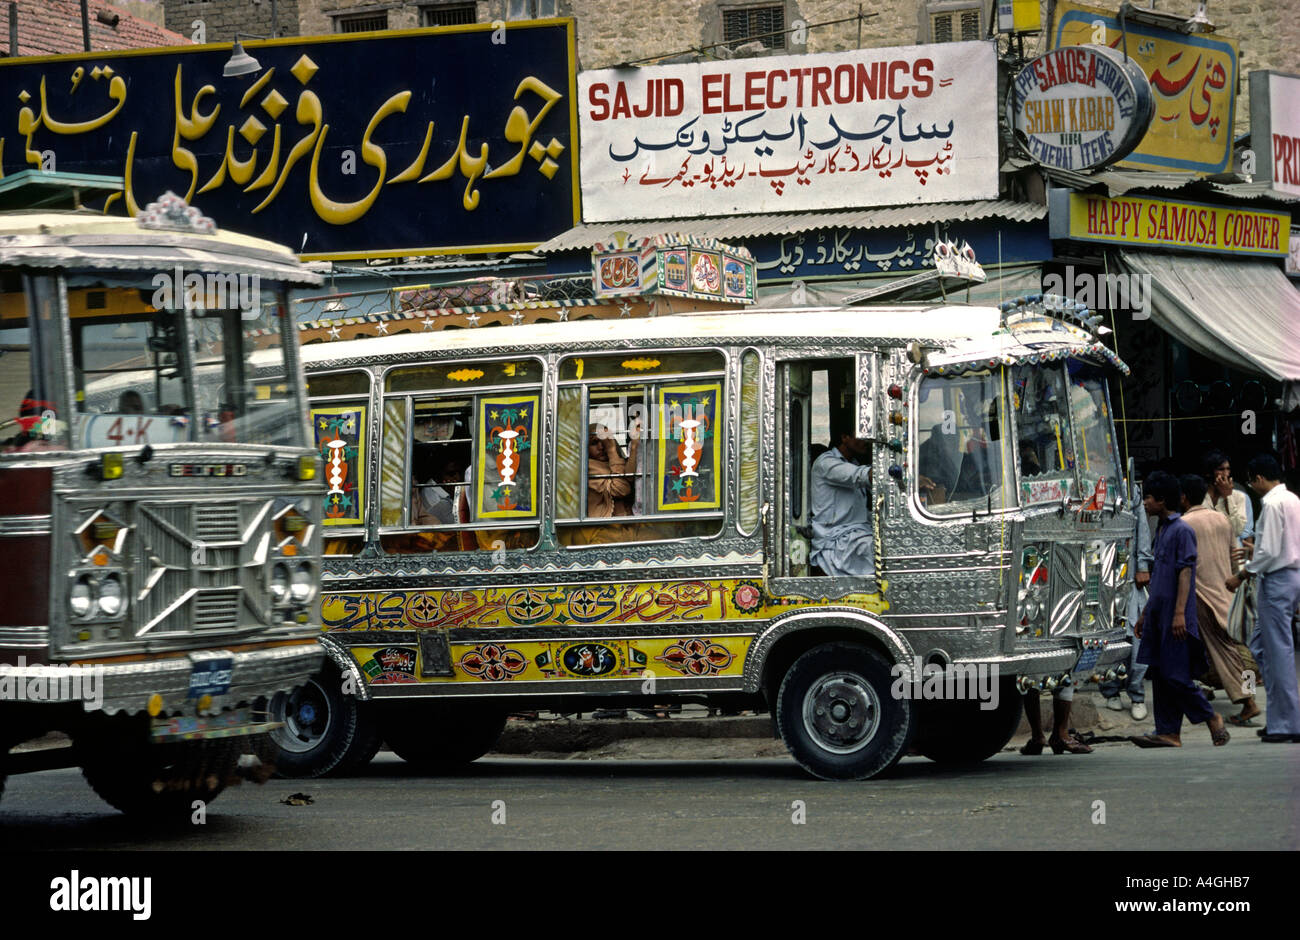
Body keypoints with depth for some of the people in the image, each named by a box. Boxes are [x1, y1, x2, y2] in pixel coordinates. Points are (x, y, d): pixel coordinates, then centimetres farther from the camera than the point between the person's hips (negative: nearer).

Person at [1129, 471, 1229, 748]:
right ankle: (1168, 733, 5)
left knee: (1176, 676, -9)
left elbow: (1185, 572, -16)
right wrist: (1145, 614, 24)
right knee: (1160, 675, 4)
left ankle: (1212, 719, 6)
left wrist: (1179, 613, -22)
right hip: (1158, 617, 9)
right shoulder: (1162, 531, 18)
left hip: (1175, 619, -9)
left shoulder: (1182, 530, -9)